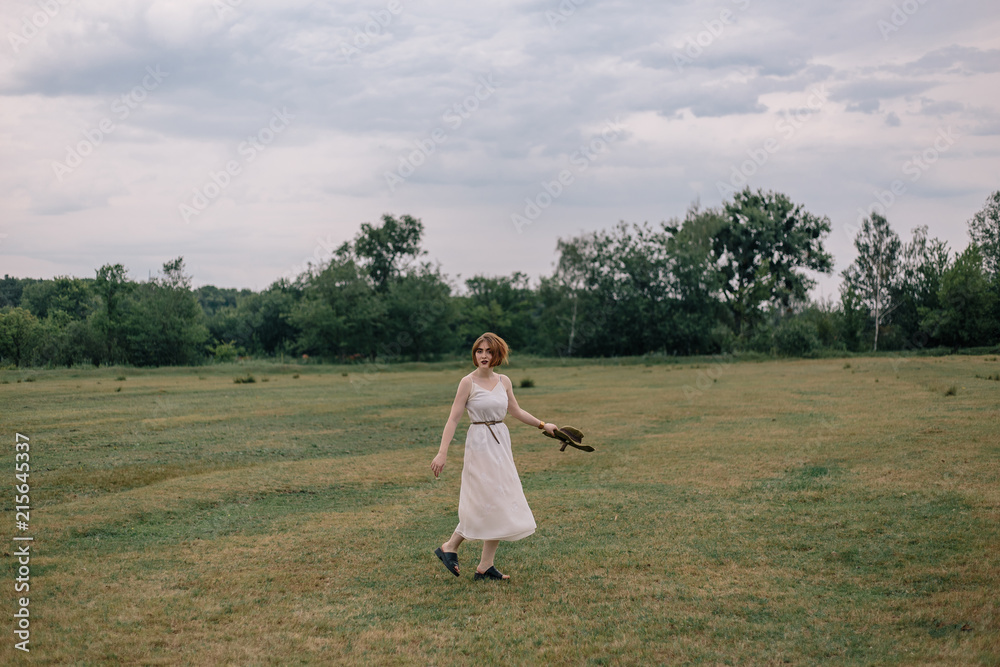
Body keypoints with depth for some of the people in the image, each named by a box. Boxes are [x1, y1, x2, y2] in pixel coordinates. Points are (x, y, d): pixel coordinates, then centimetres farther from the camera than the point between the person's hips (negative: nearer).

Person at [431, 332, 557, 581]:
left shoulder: (504, 381, 7)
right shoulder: (468, 382, -9)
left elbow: (515, 411, 21)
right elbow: (453, 418, -10)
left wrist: (542, 424, 22)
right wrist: (442, 452, -17)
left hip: (501, 443, 6)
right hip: (479, 445, -6)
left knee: (501, 505, 4)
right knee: (485, 504, -10)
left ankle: (485, 566, 10)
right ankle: (450, 547, 8)